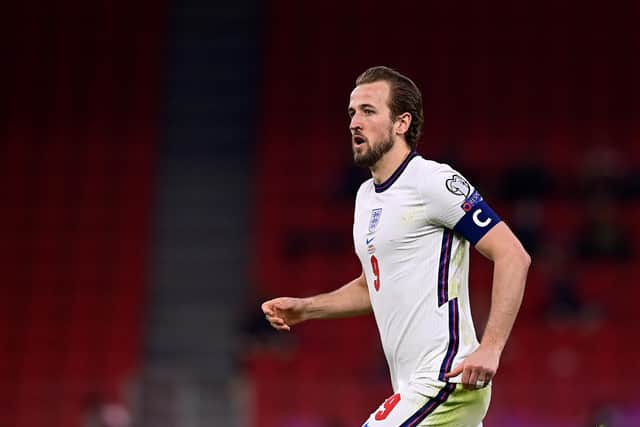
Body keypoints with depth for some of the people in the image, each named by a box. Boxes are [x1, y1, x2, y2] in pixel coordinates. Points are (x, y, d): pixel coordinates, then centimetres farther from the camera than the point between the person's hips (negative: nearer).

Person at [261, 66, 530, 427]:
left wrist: (490, 347, -23)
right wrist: (304, 308, 16)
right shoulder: (367, 195, 16)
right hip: (416, 388, 9)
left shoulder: (434, 182, -12)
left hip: (447, 381, -9)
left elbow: (513, 256, -16)